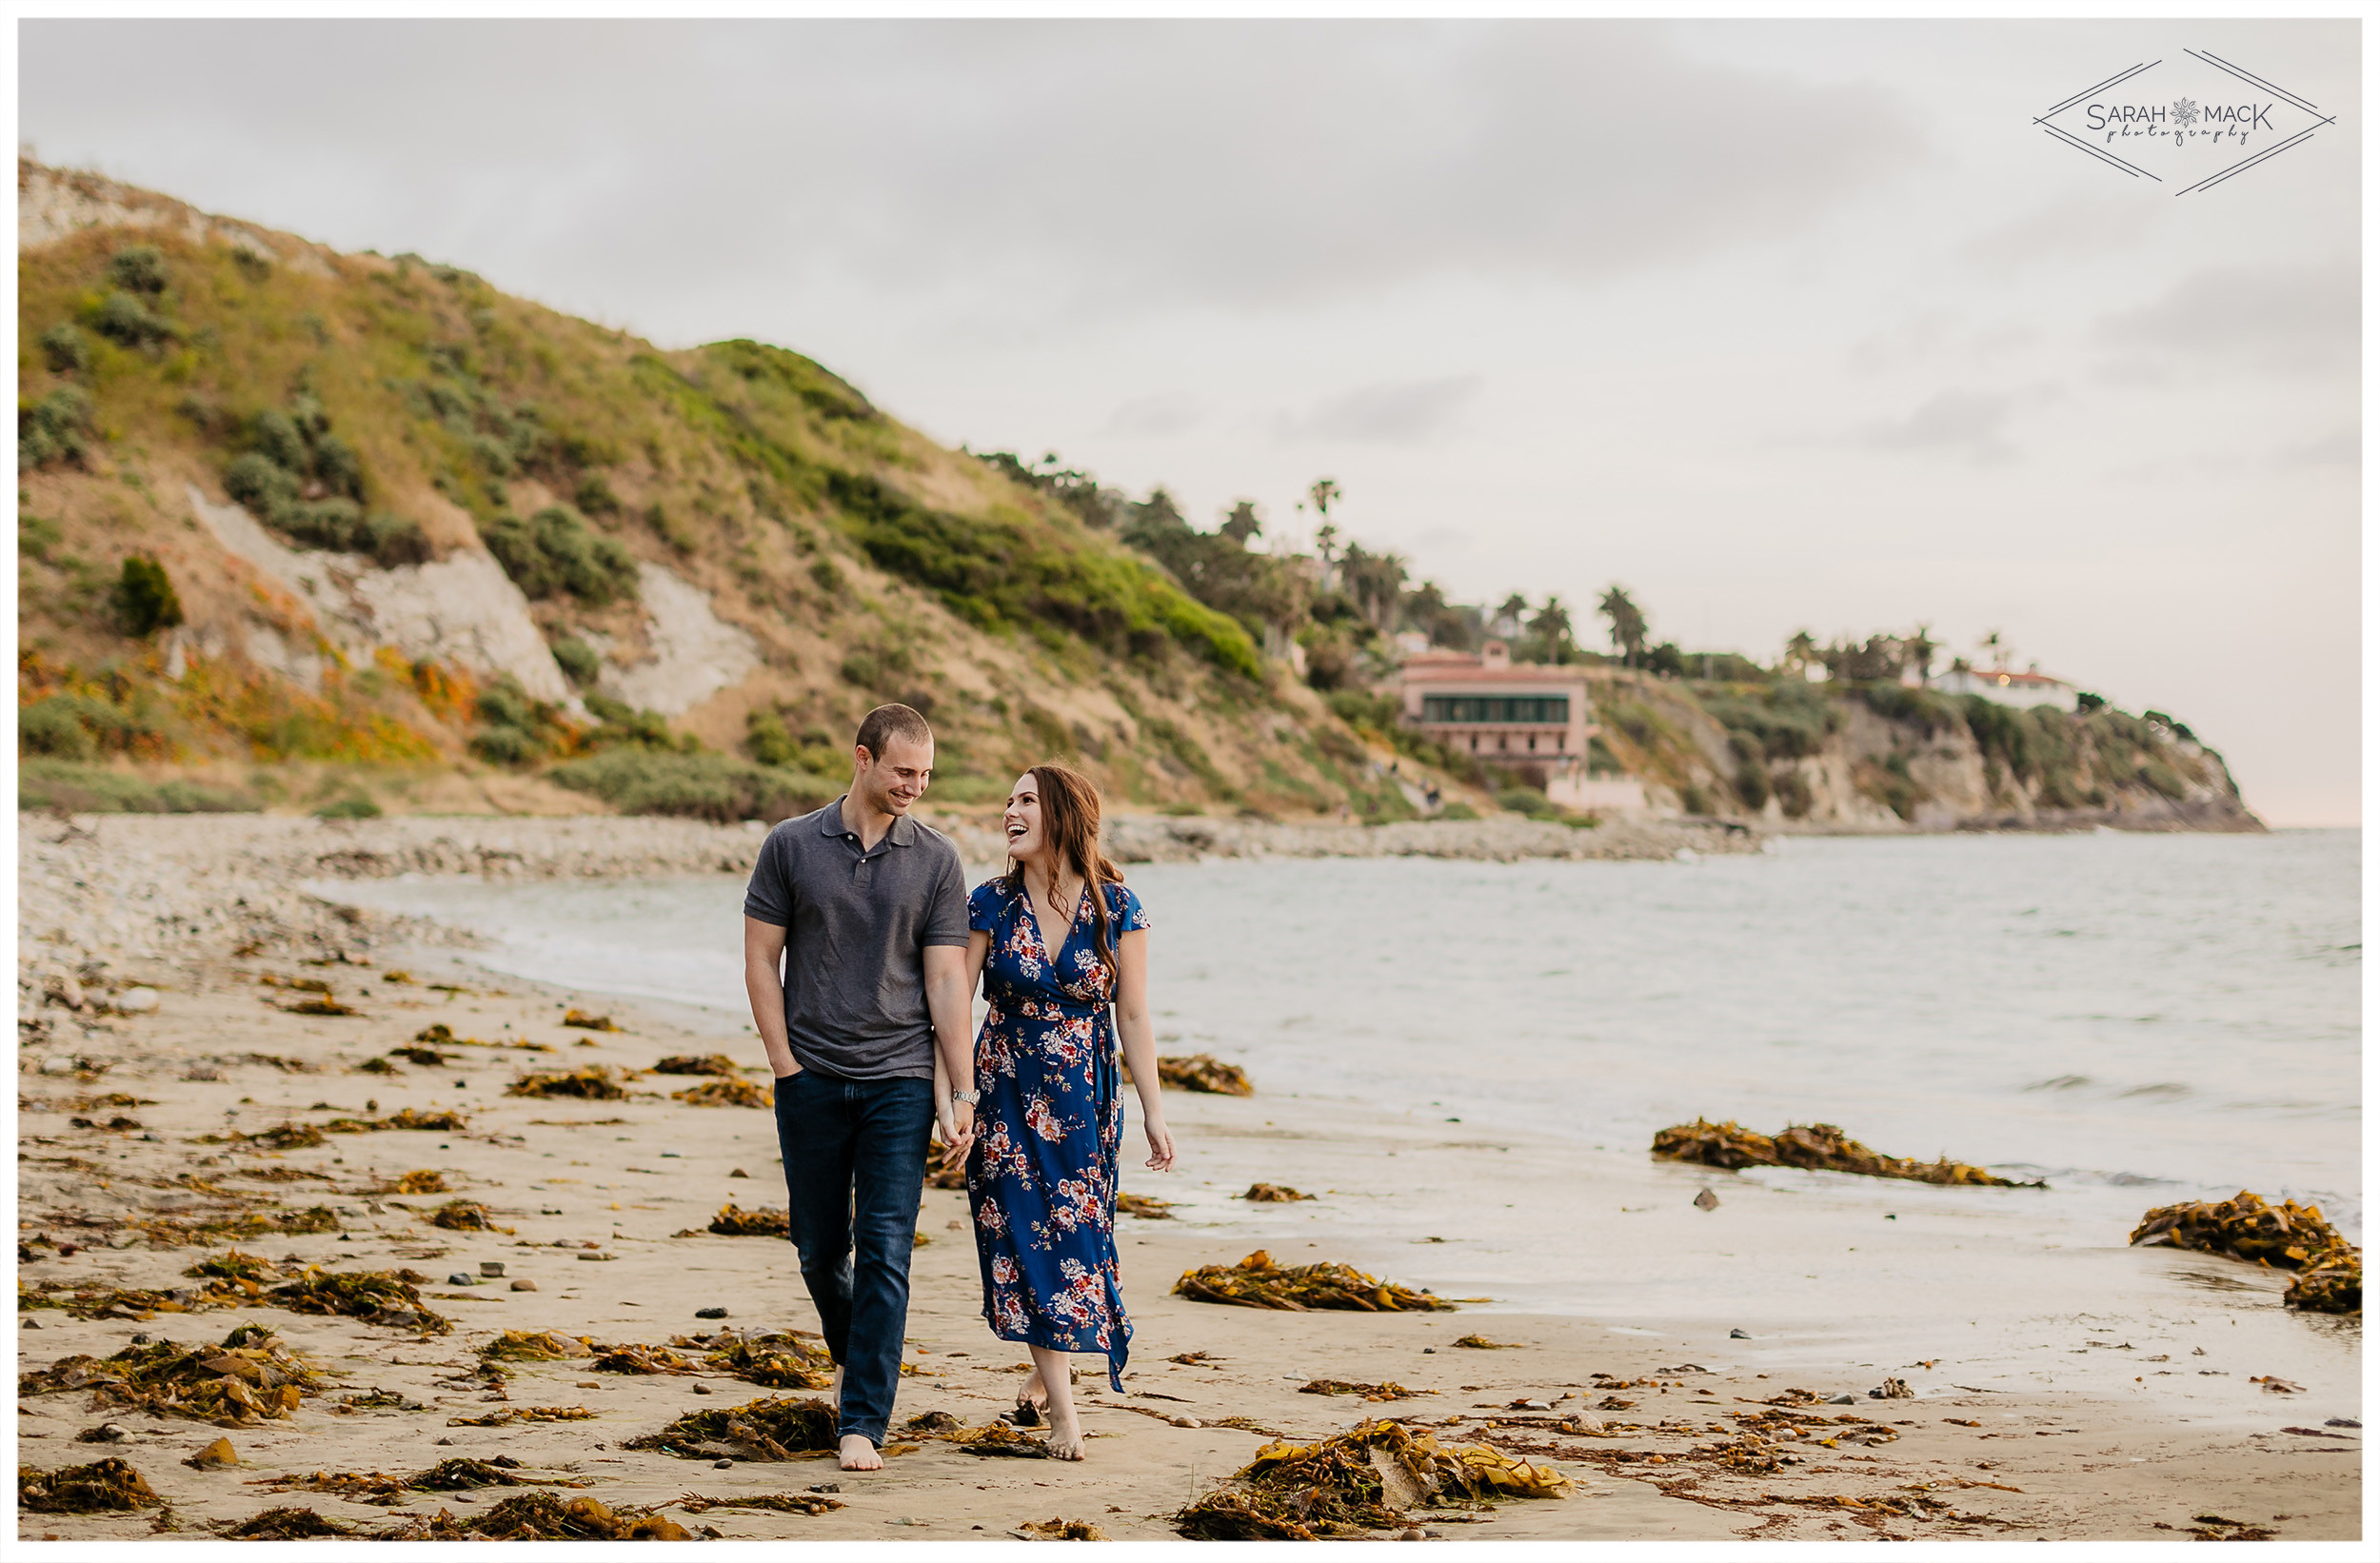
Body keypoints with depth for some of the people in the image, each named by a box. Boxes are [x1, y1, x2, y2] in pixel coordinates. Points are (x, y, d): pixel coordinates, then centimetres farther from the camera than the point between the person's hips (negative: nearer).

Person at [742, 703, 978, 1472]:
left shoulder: (936, 860, 1)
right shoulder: (791, 846, 0)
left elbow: (948, 980, -1)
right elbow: (761, 959, 3)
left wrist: (962, 1093, -5)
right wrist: (786, 1066, -4)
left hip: (900, 1081, -1)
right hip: (813, 1080, 1)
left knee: (885, 1252, -7)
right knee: (820, 1247, 11)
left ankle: (863, 1423, -4)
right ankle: (850, 1358, 39)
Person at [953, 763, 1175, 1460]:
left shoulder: (1116, 908, -5)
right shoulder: (989, 905, -4)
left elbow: (1133, 1016, -2)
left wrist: (1154, 1109, -3)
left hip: (1085, 1096, 0)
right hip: (1007, 1092, 0)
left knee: (1073, 1234, 5)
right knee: (1025, 1236, -3)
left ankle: (1047, 1372, 29)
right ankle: (1062, 1408, 3)